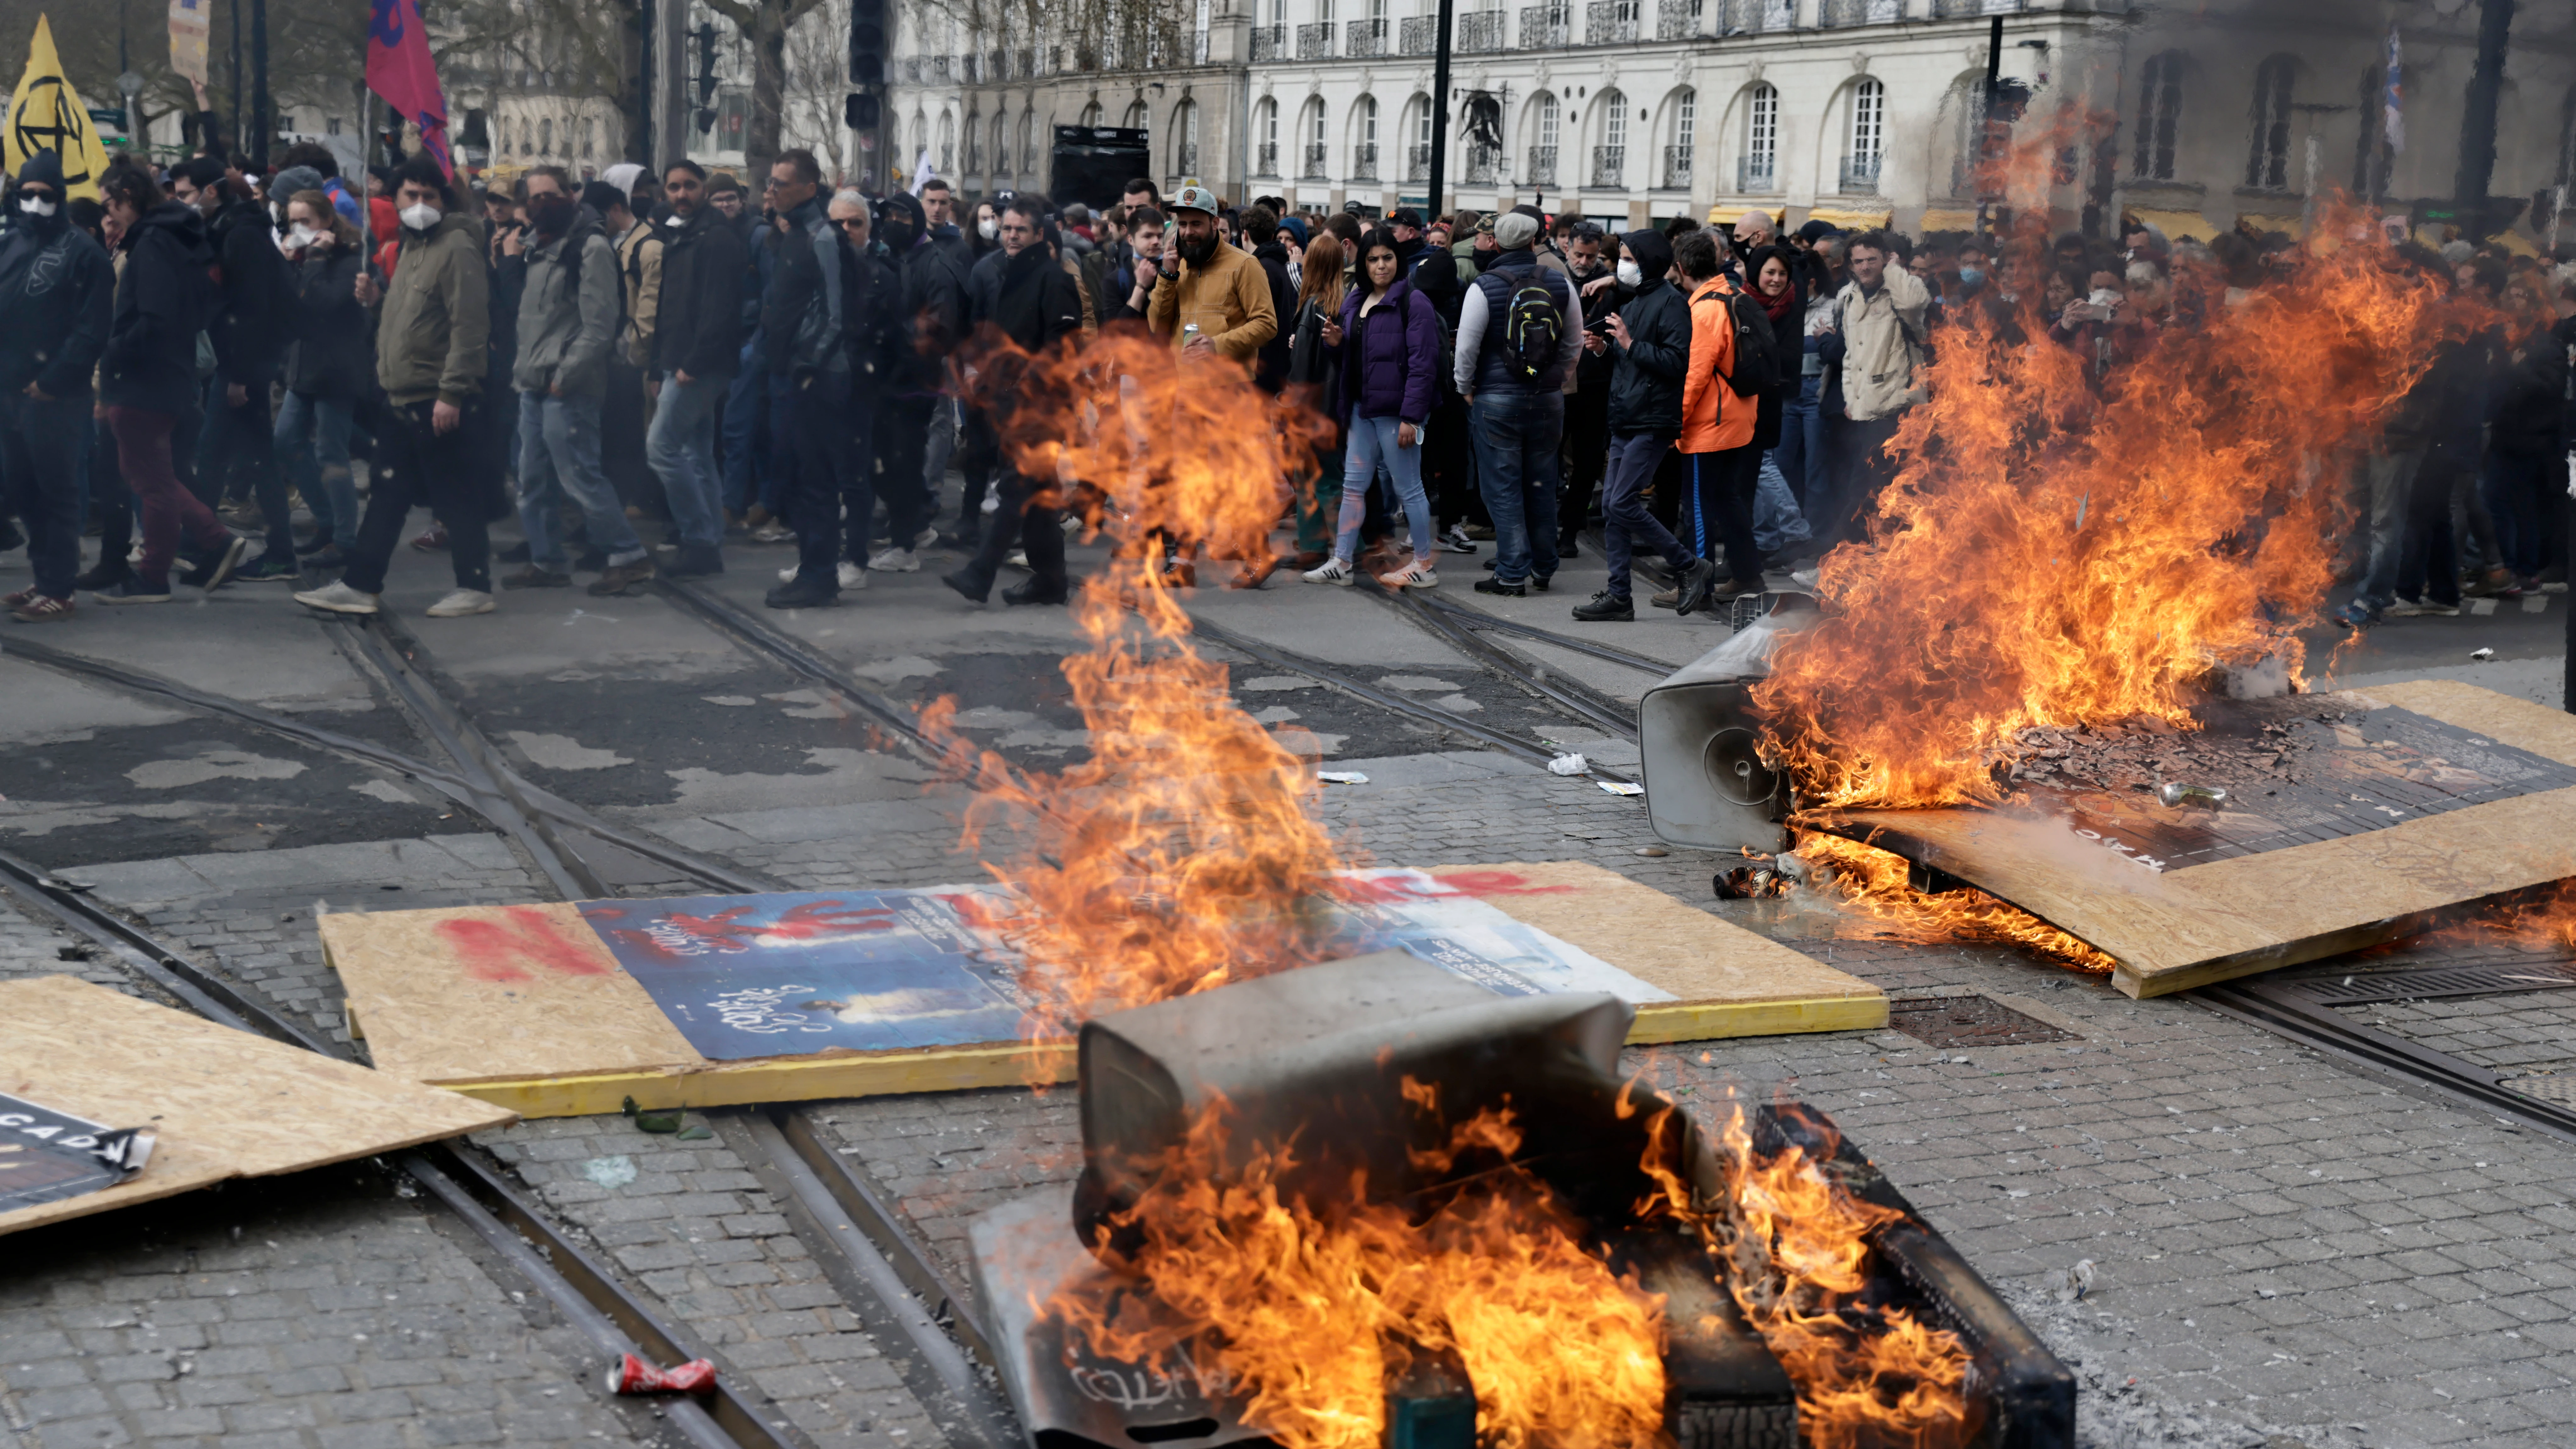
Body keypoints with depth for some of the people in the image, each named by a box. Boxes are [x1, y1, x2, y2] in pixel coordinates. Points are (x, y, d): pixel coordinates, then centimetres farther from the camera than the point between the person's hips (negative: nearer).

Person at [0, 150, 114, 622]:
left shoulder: (82, 252, -6)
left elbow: (92, 330, -12)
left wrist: (53, 380, -15)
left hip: (55, 394, -7)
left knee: (56, 491, -3)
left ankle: (58, 591, 0)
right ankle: (43, 578, 20)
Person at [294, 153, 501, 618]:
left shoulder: (457, 246, -12)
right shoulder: (413, 247, 18)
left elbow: (469, 325, -19)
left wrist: (452, 392, -22)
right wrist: (378, 297, 8)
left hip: (442, 403, -9)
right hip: (402, 399, 9)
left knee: (456, 499, -2)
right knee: (386, 496, 11)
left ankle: (474, 588, 7)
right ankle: (361, 586, 16)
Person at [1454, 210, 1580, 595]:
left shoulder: (1484, 288, -11)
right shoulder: (1560, 284, 1)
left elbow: (1467, 347, -8)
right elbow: (1575, 343, 9)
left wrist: (1466, 389, 7)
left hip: (1497, 399, -4)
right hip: (1548, 400, 4)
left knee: (1502, 487, 2)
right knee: (1541, 484, 14)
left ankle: (1513, 574, 1)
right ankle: (1544, 568, 22)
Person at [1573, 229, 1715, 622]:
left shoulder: (1670, 303, -11)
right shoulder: (1635, 301, 18)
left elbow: (1678, 362, -20)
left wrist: (1630, 344, -21)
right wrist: (1605, 348, 7)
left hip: (1653, 423, -10)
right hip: (1625, 421, 10)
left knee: (1623, 504, -12)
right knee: (1612, 506, 7)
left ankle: (1693, 568, 0)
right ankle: (1618, 595, 12)